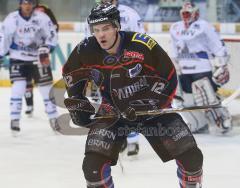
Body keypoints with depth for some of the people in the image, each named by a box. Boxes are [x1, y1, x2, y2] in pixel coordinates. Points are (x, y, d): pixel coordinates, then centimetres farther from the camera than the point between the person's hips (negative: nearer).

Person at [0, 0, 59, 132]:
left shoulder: (41, 18, -11)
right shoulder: (11, 19, -11)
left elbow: (52, 35, -6)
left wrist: (45, 49, -21)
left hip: (38, 58, 1)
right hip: (18, 58, -1)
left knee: (46, 88, 2)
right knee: (18, 88, -14)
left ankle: (53, 119, 16)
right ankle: (14, 120, -6)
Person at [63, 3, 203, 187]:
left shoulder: (142, 45, -24)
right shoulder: (86, 51, -13)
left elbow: (168, 76, -13)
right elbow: (70, 74, 9)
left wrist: (148, 103, -22)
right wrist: (77, 104, 6)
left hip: (151, 108, -2)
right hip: (113, 111, 2)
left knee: (191, 156, -10)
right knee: (93, 163, -15)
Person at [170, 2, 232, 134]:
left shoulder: (203, 26, -9)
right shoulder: (175, 29, 11)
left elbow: (218, 47, -9)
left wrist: (221, 66, -13)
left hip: (202, 70, -7)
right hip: (185, 72, 7)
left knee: (208, 99, -14)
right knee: (189, 100, 7)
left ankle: (224, 120, 5)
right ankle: (200, 125, 23)